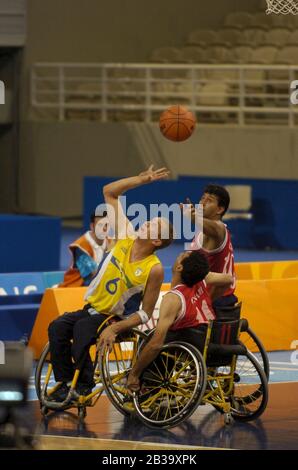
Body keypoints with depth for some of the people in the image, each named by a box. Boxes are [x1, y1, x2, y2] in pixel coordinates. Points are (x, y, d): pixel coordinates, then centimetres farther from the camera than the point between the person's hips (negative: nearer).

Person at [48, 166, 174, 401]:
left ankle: (84, 386, -22)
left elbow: (145, 314, -14)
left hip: (116, 318, -5)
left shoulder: (154, 269, -18)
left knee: (82, 329, -34)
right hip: (92, 309, 5)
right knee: (57, 327, -22)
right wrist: (142, 180, -8)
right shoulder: (126, 238, -4)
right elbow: (109, 192, 1)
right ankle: (65, 382, -12)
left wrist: (115, 328, -25)